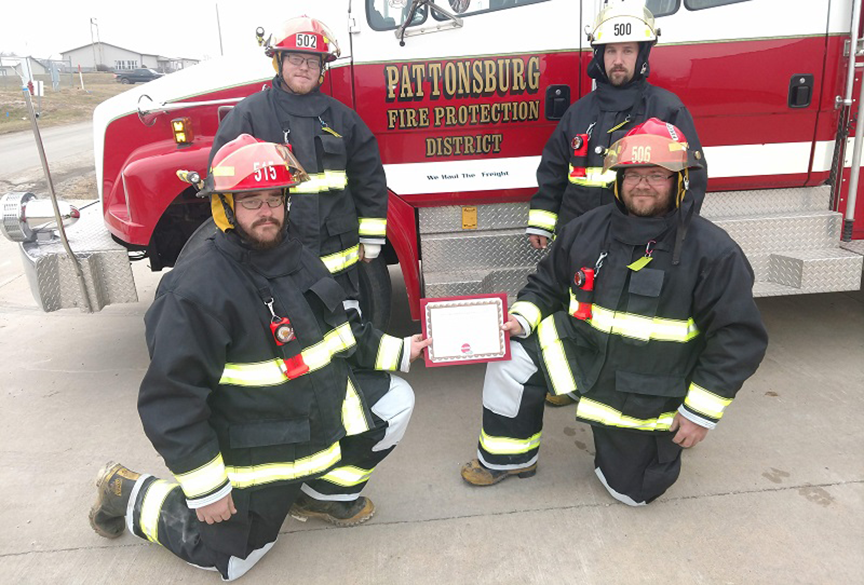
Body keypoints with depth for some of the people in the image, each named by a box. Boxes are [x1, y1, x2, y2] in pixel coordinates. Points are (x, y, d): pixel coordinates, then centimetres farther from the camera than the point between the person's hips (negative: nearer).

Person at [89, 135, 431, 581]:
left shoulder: (298, 258, 1)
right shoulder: (197, 290, -26)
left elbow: (341, 330, 13)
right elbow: (170, 398, -23)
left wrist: (398, 351, 6)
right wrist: (206, 489, -20)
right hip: (252, 451, -6)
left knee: (394, 400, -1)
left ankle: (324, 491, 18)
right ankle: (132, 495, 28)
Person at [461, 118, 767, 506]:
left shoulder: (713, 251, -15)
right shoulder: (585, 229, -4)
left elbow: (738, 336, -13)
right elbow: (547, 284, 8)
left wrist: (701, 413, -14)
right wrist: (521, 318, -12)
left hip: (646, 396, -3)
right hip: (581, 355, 3)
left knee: (632, 490, 7)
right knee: (513, 356, -18)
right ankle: (507, 457, 4)